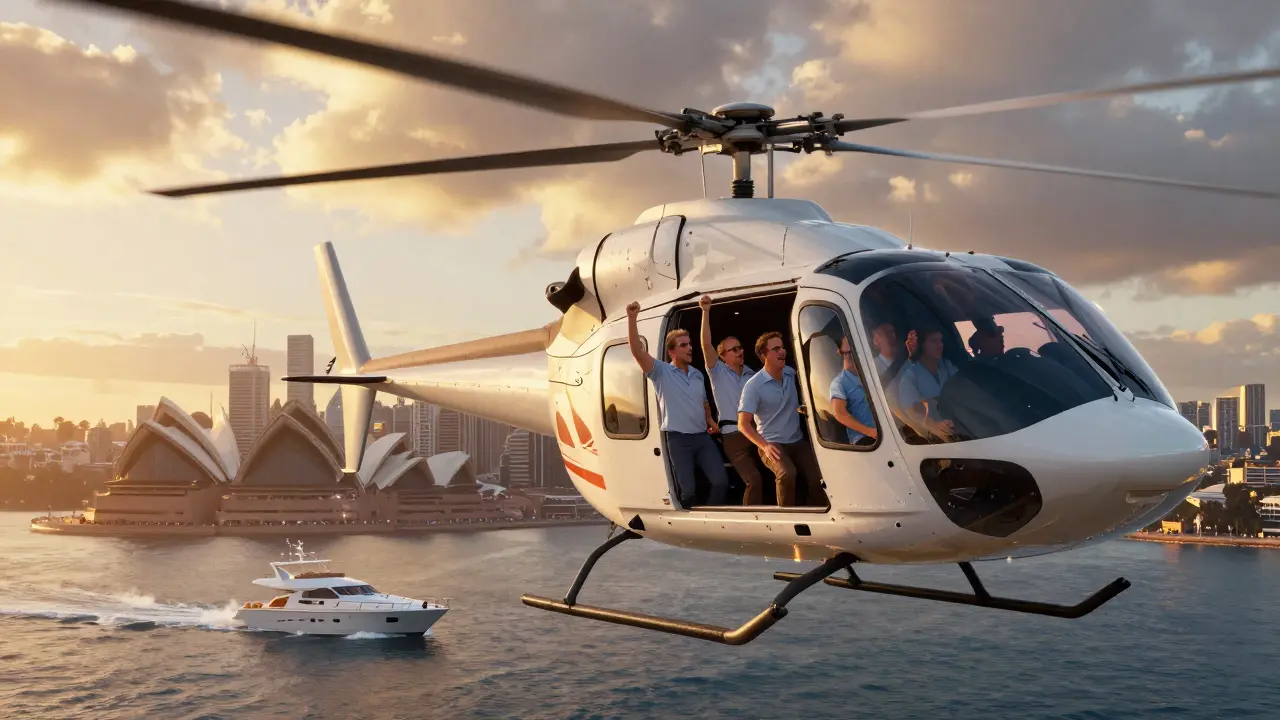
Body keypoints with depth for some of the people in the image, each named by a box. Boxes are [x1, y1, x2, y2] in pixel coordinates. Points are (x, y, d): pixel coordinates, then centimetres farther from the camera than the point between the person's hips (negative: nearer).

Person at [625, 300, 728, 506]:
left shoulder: (697, 374, 16)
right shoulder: (661, 371, -3)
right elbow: (637, 351, -18)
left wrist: (710, 420, 10)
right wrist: (631, 318, -28)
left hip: (702, 437, 6)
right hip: (677, 439, -5)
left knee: (721, 481, -1)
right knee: (687, 489, -7)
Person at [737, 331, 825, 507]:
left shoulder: (792, 374, 3)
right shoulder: (754, 385, -12)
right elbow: (743, 423, -13)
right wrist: (764, 446, -25)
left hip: (798, 441, 5)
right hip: (772, 444, -5)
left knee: (817, 477, -17)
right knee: (787, 473, -34)